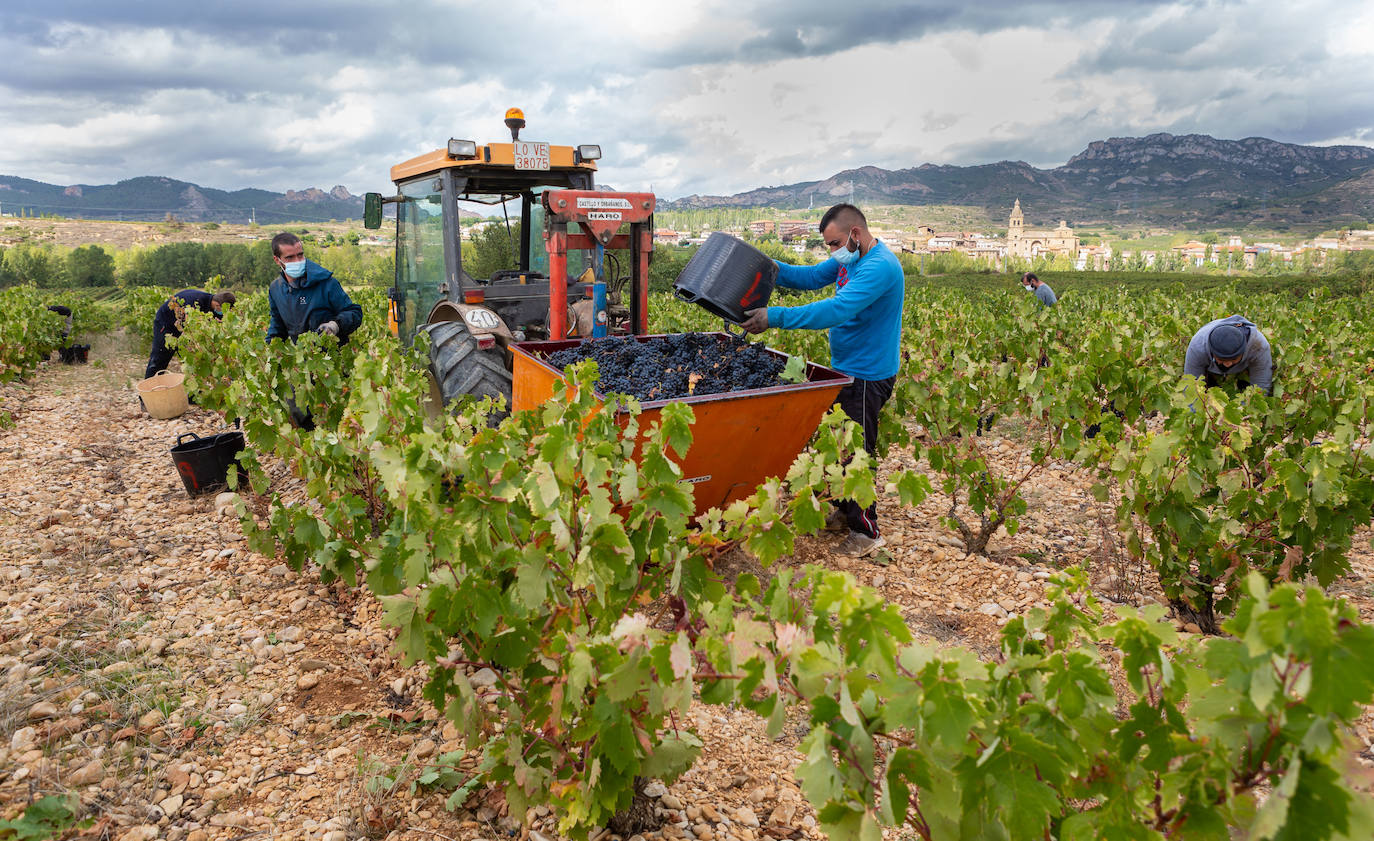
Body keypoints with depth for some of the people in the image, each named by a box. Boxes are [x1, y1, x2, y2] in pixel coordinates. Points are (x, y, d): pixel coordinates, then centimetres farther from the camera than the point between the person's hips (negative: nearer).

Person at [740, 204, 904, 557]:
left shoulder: (879, 267, -24)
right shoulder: (849, 259, 8)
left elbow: (835, 310, -33)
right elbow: (811, 276, 14)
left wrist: (775, 317, -35)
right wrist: (772, 269, -6)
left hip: (867, 376, -10)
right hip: (847, 369, 10)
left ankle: (866, 532, 10)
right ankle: (843, 510, 34)